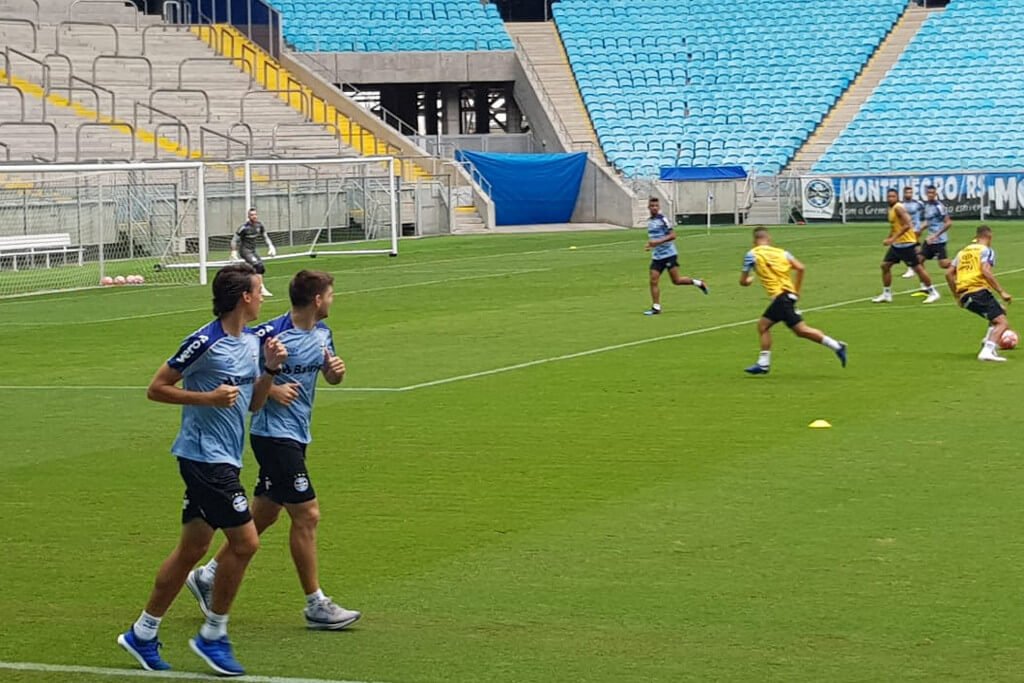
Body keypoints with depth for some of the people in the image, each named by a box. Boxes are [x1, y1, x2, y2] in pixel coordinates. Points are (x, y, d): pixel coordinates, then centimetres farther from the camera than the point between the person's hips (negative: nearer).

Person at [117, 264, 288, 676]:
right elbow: (156, 389, -10)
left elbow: (254, 403, 19)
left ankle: (143, 634, 19)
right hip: (205, 455, -9)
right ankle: (212, 637, 2)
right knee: (245, 541, -10)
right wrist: (208, 397, -20)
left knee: (193, 548, 11)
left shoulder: (250, 343, 11)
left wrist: (271, 368, 2)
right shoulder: (205, 342, -14)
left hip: (222, 460, 9)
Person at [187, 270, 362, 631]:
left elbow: (331, 377, 21)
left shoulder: (322, 333, 8)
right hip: (273, 435, -9)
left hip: (295, 437, 9)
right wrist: (270, 388, -22)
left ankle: (208, 575, 27)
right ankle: (316, 605, 0)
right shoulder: (272, 334, -17)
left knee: (262, 516, 14)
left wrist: (336, 369, -2)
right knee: (306, 515, -8)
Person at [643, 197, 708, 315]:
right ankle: (656, 307, 0)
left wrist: (658, 242, -25)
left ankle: (698, 283, 16)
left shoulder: (663, 220, -11)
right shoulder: (649, 221, 13)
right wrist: (650, 245, 11)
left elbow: (672, 235, -17)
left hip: (669, 254, -7)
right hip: (657, 256, 7)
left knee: (676, 280, -6)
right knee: (653, 281, -4)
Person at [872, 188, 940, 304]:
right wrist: (889, 239, 14)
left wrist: (893, 238, -26)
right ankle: (886, 294, 13)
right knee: (885, 265, 6)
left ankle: (933, 293, 4)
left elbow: (907, 225, -24)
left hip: (906, 243, -9)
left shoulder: (898, 208, -16)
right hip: (896, 244, 9)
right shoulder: (891, 209, 12)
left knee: (917, 268, -4)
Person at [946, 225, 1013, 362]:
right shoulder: (986, 250, 2)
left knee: (1000, 312, 27)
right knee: (1003, 322, -11)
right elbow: (986, 271, -15)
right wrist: (1001, 292, -14)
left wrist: (957, 295, 26)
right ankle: (987, 351, -32)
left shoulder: (963, 251, 24)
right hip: (979, 290, -8)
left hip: (964, 296, 8)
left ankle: (988, 344, 12)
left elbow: (949, 274, 18)